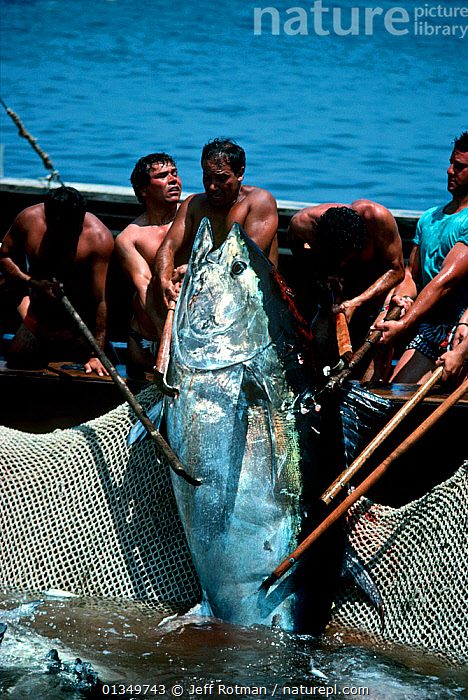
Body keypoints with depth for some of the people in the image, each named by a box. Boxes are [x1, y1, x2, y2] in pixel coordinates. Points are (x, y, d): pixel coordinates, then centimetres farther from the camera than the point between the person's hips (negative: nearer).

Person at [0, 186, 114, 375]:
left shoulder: (99, 237, -24)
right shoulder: (28, 219, -14)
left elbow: (100, 300, -25)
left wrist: (97, 354, -27)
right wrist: (32, 283, -19)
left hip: (80, 330, -4)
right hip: (36, 324, 4)